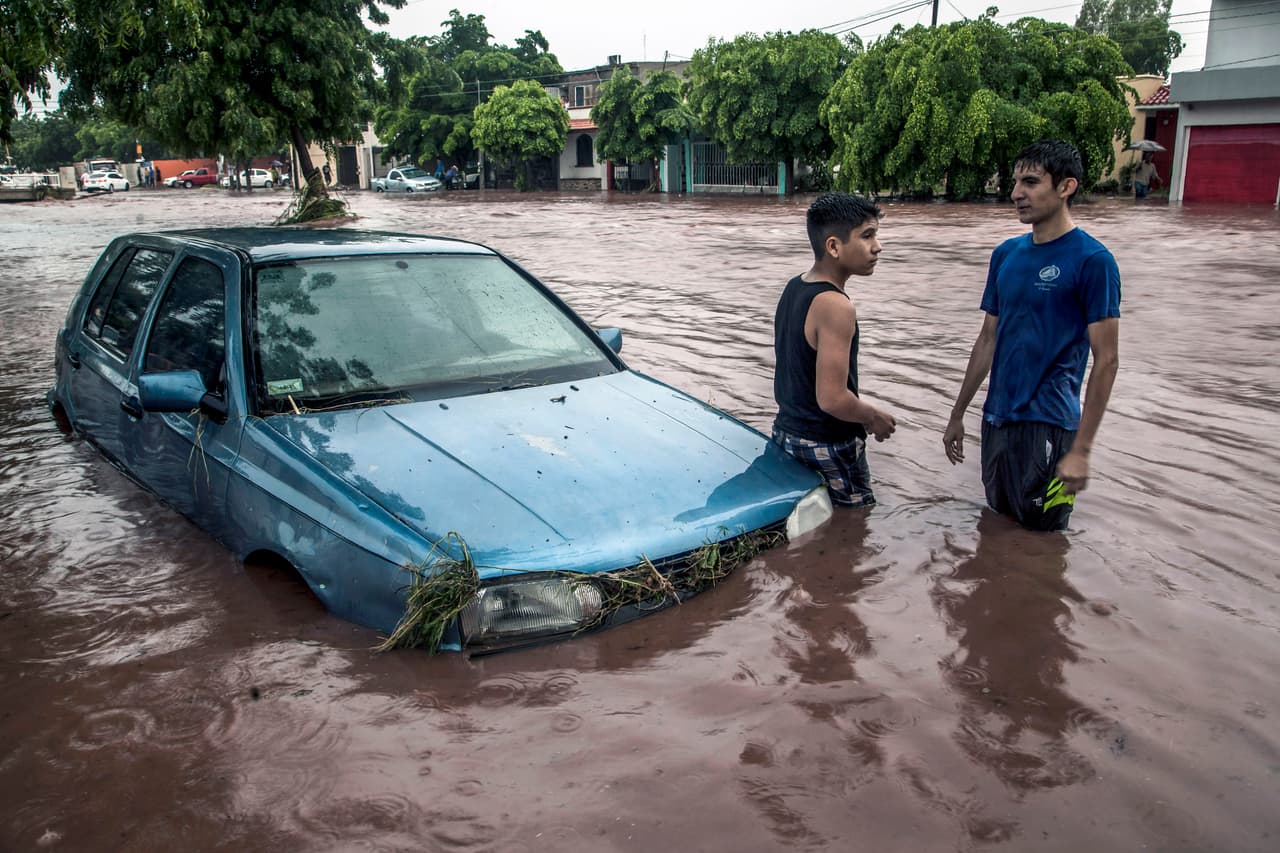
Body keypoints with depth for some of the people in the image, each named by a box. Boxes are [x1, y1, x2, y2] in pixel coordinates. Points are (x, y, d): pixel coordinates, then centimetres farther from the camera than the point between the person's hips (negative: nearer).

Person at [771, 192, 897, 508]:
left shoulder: (793, 288, 6)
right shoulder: (835, 306, -23)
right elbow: (832, 399, -26)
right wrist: (875, 417, -8)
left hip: (786, 432, 9)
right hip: (827, 448, -9)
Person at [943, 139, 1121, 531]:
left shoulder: (1092, 260, -12)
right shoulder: (1006, 254, 6)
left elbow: (1106, 358, -13)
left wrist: (1081, 449, -17)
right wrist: (958, 414, 15)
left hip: (1048, 424, -6)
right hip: (997, 417, 6)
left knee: (1039, 533, 4)